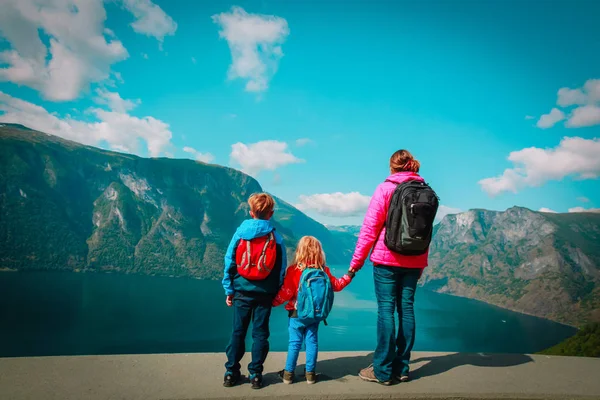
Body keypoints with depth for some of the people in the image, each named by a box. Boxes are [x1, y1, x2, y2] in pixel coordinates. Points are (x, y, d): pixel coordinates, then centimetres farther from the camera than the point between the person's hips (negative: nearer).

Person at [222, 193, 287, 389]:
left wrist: (229, 290, 6)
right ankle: (255, 374, 13)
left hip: (242, 291, 0)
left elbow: (229, 263, -1)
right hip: (265, 293, 0)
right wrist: (277, 294, 8)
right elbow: (281, 269, 0)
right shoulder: (276, 238, -2)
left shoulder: (240, 233, -3)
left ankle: (231, 373, 17)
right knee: (260, 333, 9)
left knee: (238, 332, 11)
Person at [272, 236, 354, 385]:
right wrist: (349, 275, 22)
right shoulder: (324, 271, -3)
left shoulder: (294, 270, -14)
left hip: (297, 314, -3)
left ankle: (289, 373, 14)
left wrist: (273, 302, -1)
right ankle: (310, 373, 17)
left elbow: (286, 292, -14)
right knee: (312, 341, 10)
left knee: (294, 342, 6)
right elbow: (336, 285, 8)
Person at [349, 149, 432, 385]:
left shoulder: (386, 188, -5)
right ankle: (401, 368, 15)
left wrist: (357, 260, -2)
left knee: (386, 309, -2)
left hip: (387, 258, -5)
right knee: (406, 309, 8)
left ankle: (383, 371, 1)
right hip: (414, 261, 5)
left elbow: (370, 227, -8)